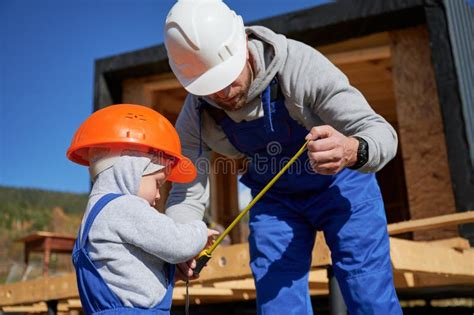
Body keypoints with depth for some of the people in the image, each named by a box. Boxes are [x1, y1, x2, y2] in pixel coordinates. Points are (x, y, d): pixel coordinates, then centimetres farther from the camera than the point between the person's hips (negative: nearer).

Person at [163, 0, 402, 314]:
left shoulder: (299, 64, -31)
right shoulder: (196, 116, -19)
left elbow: (382, 133, -32)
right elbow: (187, 193, -14)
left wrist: (352, 151, -55)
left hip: (341, 185, -2)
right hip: (274, 199, 3)